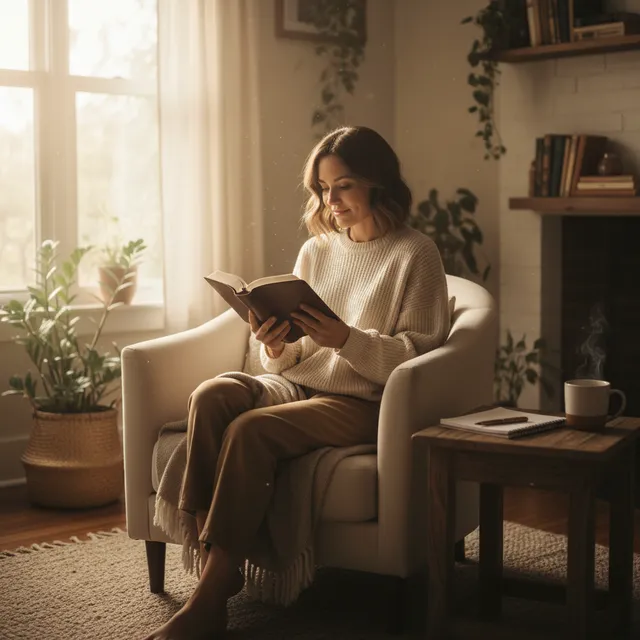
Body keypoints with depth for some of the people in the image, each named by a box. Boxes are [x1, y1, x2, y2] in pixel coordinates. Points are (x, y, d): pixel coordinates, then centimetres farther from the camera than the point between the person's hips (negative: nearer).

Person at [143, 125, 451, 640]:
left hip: (363, 403, -6)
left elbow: (419, 355, -8)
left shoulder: (415, 254, 0)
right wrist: (277, 348, -8)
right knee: (212, 396, -26)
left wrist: (345, 339, -22)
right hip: (297, 385, 6)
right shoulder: (315, 251, 17)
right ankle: (214, 563, -28)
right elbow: (294, 360, 16)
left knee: (251, 428, -31)